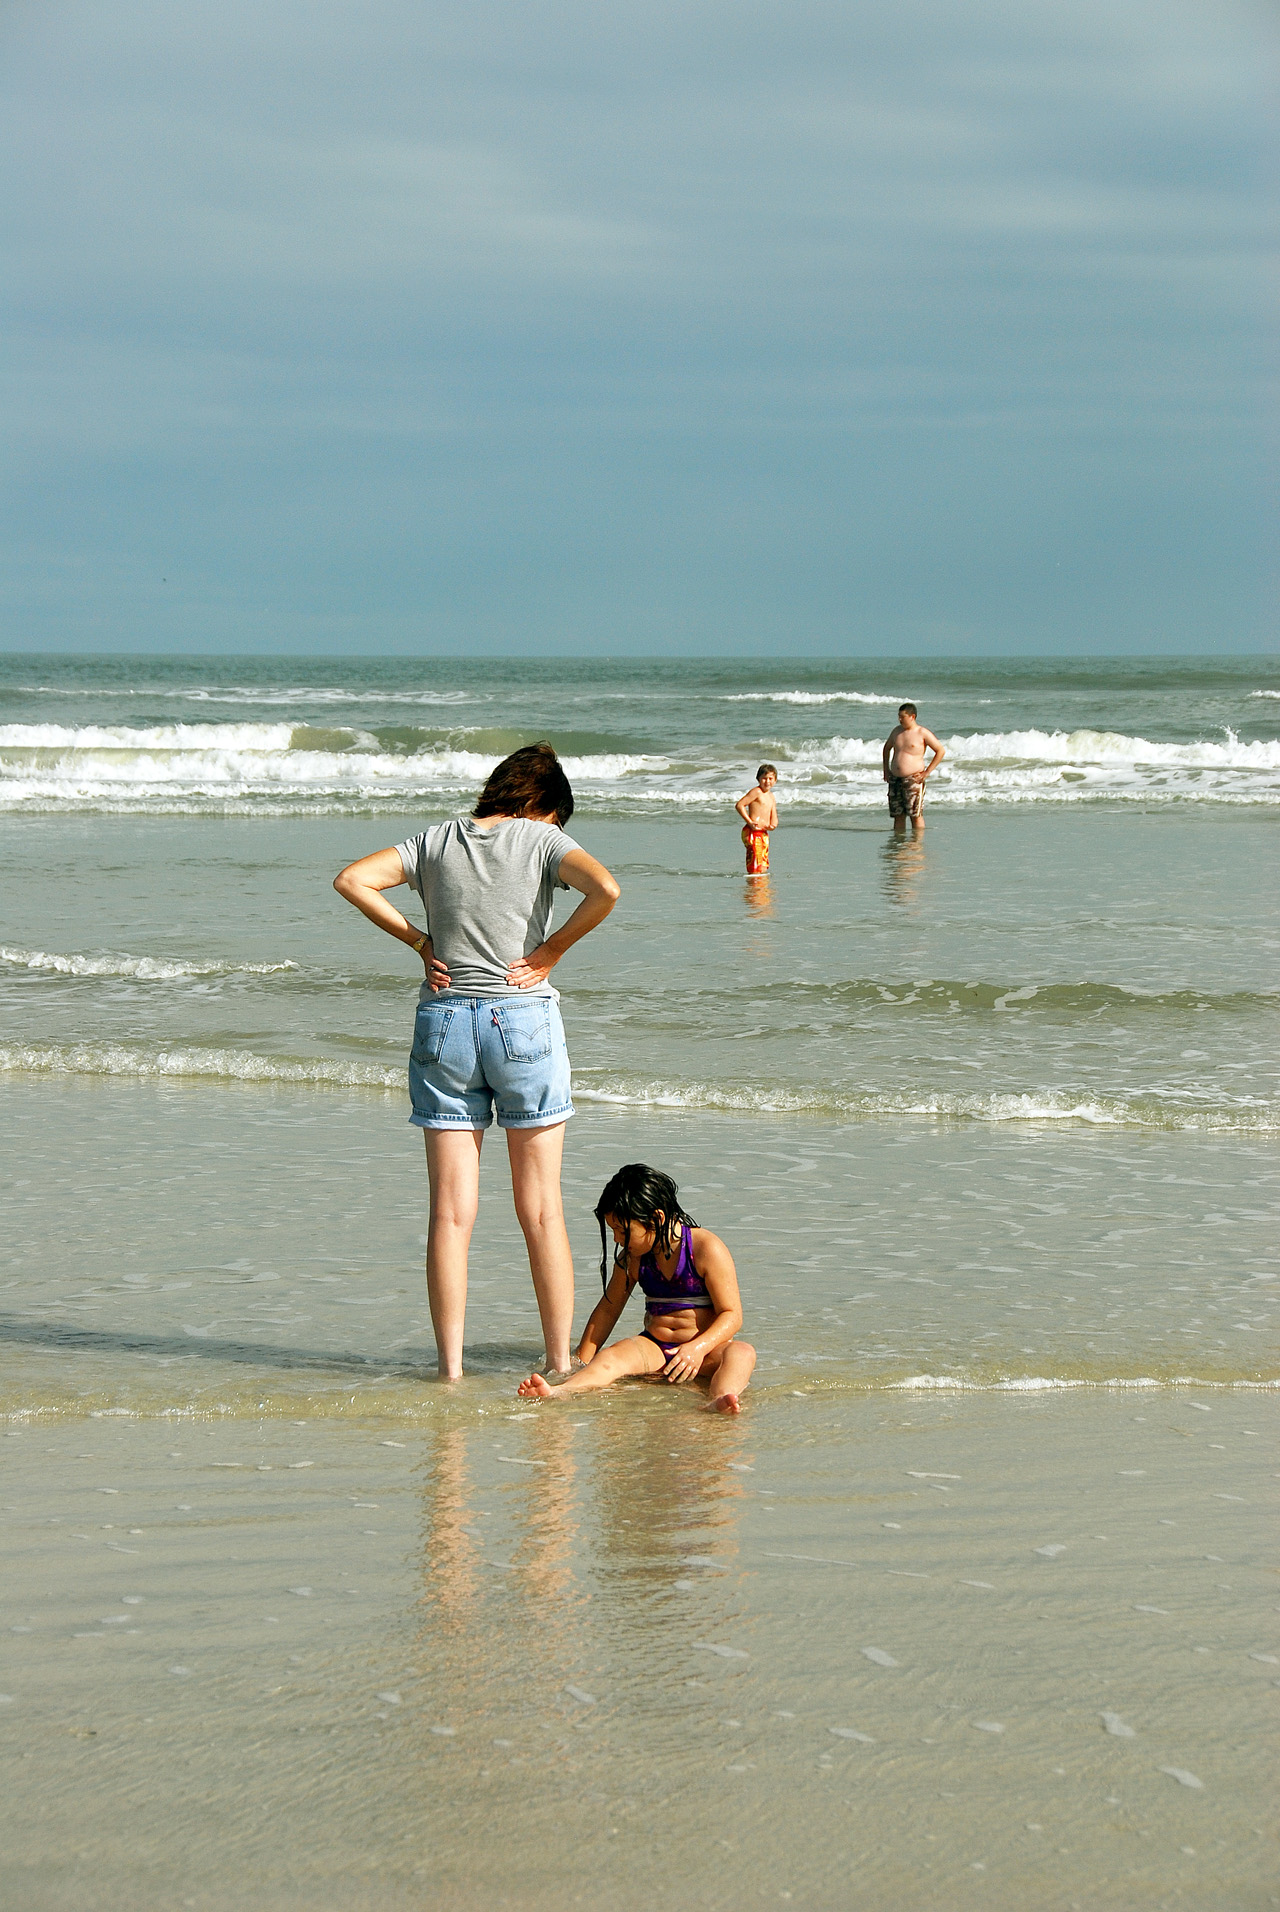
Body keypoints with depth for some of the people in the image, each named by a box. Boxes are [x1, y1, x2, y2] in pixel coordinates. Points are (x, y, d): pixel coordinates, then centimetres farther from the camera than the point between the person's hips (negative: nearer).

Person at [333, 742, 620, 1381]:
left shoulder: (436, 840, 9)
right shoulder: (541, 838, -1)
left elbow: (352, 880, 2)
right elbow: (604, 889, -18)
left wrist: (420, 942, 4)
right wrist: (552, 949, -5)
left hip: (443, 1020, 3)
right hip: (524, 1021, -3)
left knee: (450, 1213, 4)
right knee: (541, 1211, 5)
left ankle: (450, 1367, 3)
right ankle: (561, 1364, 9)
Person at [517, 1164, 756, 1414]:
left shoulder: (707, 1250, -9)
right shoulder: (631, 1258, 7)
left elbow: (731, 1314, -11)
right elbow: (608, 1309, 21)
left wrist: (698, 1348, -28)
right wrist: (581, 1362, 18)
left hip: (708, 1348, -3)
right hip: (653, 1346, 3)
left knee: (741, 1353, -36)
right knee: (611, 1357, -27)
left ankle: (718, 1399, -69)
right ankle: (559, 1392, -57)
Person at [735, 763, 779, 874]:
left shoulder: (770, 796, 18)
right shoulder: (757, 791, -8)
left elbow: (773, 817, 19)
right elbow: (739, 805, -15)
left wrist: (772, 825, -5)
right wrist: (750, 822, -19)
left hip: (764, 833, 9)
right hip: (753, 832, -9)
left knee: (764, 869, 13)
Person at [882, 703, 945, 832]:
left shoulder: (922, 733, -6)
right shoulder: (897, 731, 12)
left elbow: (941, 751, -4)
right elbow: (887, 748, 29)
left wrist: (927, 772, -8)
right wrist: (886, 770, 19)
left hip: (913, 779, -6)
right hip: (895, 779, 6)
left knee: (915, 815, -7)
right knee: (898, 815, 6)